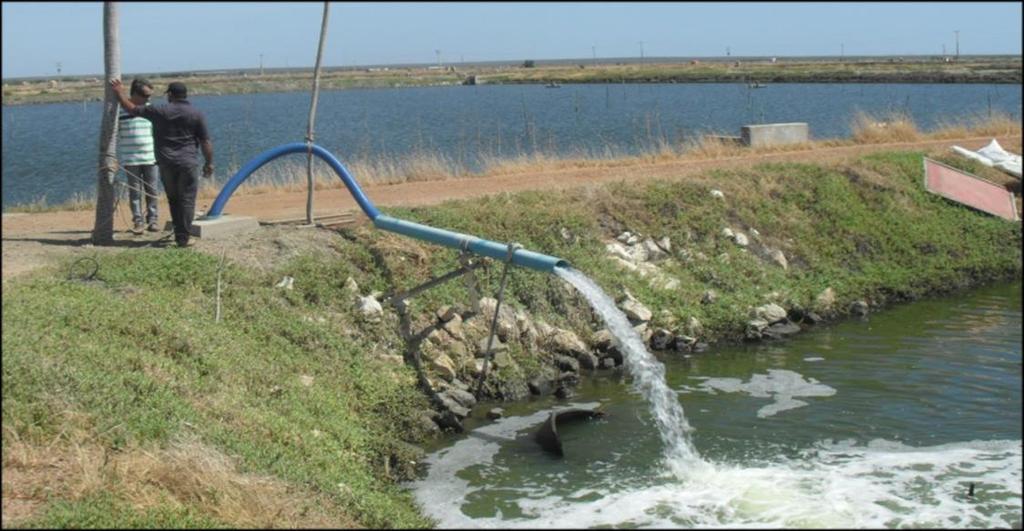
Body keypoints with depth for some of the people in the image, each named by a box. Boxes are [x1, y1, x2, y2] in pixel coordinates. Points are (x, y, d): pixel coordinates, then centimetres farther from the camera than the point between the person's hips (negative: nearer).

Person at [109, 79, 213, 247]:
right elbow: (206, 142, -2)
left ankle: (179, 233, 15)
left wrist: (119, 92, 20)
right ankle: (183, 238, -3)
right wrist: (209, 163, 6)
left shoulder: (160, 111, 1)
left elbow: (132, 109, 7)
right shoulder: (197, 114, -1)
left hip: (166, 162, 2)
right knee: (187, 200, 1)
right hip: (188, 163, -2)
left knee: (173, 199, 16)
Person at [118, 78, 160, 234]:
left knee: (152, 191, 4)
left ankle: (152, 219, 13)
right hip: (131, 160, -3)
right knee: (135, 191, 1)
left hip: (150, 158, 3)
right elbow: (115, 135, 2)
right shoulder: (121, 111, -3)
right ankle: (138, 221, 7)